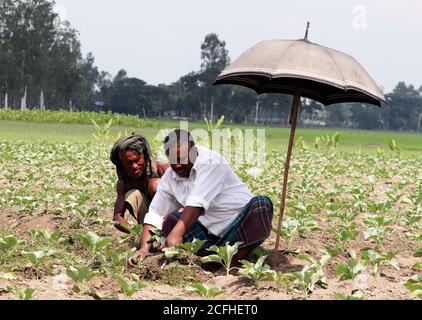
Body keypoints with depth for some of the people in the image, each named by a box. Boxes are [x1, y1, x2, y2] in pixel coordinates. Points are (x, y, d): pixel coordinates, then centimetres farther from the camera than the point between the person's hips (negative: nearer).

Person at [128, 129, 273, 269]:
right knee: (170, 220, -12)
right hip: (211, 233, 5)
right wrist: (144, 249, -15)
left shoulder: (211, 161, -18)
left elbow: (197, 203, -29)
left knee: (262, 204, -33)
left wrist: (177, 234, -38)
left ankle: (231, 264, -36)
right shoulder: (169, 178, 0)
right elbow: (154, 216, 0)